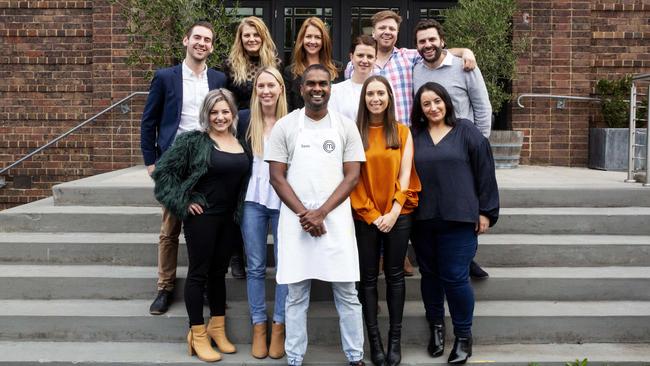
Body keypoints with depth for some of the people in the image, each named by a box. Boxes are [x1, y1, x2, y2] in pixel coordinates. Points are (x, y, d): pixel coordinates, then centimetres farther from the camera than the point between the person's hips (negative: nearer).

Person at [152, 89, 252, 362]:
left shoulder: (241, 143, 6)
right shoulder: (193, 141, -9)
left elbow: (244, 178, 18)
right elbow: (163, 171, -10)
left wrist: (237, 210, 8)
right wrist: (183, 202, -12)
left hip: (228, 217, 5)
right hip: (201, 215, -5)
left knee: (219, 271, 14)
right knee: (199, 272, 2)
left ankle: (217, 328, 28)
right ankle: (197, 335, 12)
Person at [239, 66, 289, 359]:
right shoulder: (247, 121, 5)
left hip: (284, 200, -2)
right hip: (253, 200, 2)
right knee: (255, 266, 7)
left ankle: (279, 327, 16)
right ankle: (258, 327, 19)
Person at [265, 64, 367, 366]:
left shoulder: (346, 126, 5)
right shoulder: (284, 126, 4)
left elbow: (353, 176, 0)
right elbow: (277, 177, 1)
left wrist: (321, 212, -10)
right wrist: (304, 214, -10)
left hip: (336, 219, 0)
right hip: (296, 220, 0)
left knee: (346, 292, 7)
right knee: (296, 294, 8)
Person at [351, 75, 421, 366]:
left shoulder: (402, 132, 5)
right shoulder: (354, 133, 1)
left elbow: (405, 175, 0)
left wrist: (394, 211, -10)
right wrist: (372, 214, -9)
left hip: (398, 214, 1)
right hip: (364, 216, -1)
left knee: (395, 275, 6)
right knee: (368, 277, 4)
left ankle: (395, 339, 15)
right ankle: (374, 339, 13)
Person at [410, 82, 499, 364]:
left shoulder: (467, 132, 1)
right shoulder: (414, 136, 8)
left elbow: (485, 172, 0)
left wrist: (485, 211, -3)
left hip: (458, 219, -3)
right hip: (422, 219, 3)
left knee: (455, 277, -3)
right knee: (429, 274, 13)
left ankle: (463, 336, 16)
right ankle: (436, 328, 30)